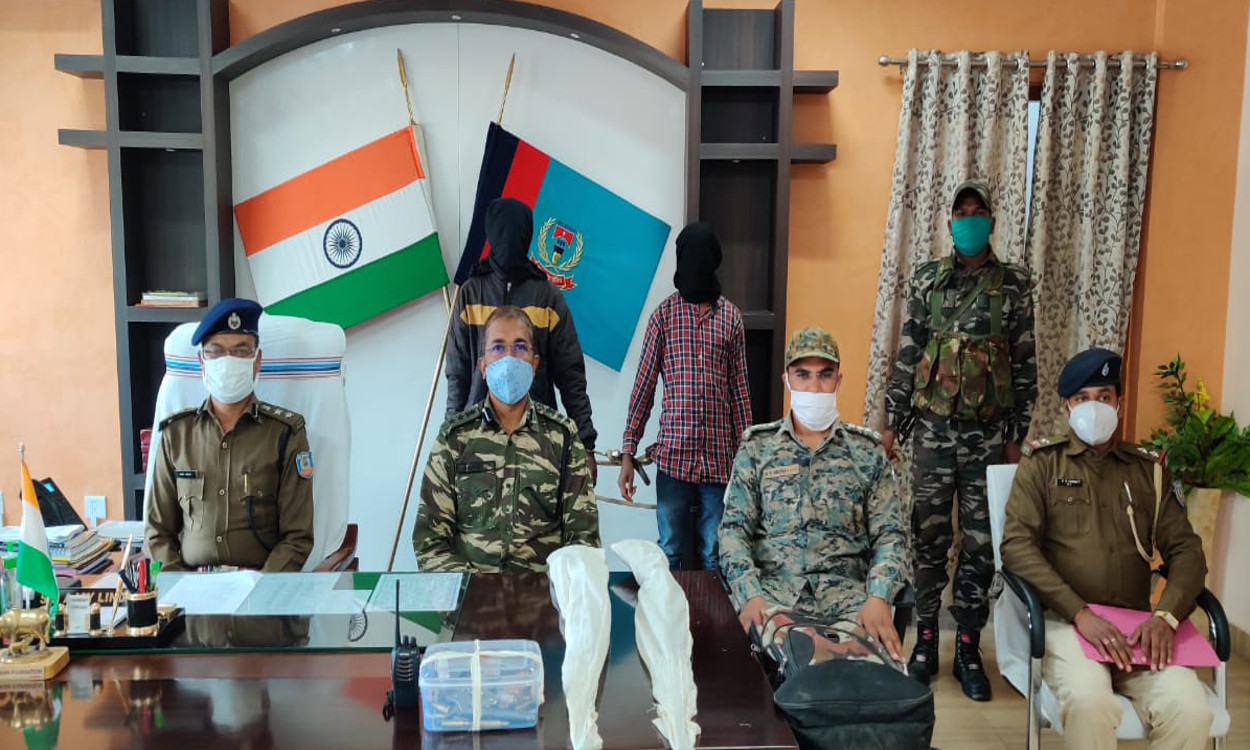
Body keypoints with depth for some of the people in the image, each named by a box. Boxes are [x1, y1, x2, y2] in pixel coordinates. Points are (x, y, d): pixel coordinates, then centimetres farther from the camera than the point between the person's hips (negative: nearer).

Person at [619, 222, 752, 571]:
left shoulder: (731, 317, 5)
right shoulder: (663, 315, 1)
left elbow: (740, 390, 7)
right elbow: (644, 386, 1)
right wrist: (627, 453, -2)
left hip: (720, 458, 1)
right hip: (673, 455, -1)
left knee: (716, 557, 8)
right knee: (670, 555, 7)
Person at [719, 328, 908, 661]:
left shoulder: (867, 450, 12)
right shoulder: (756, 446, 11)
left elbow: (890, 533, 6)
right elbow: (734, 528, 3)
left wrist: (878, 597, -14)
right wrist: (749, 594, -15)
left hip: (845, 590, 1)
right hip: (772, 587, 0)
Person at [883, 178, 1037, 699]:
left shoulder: (1015, 284, 1)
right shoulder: (927, 280, 4)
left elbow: (1025, 365, 2)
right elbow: (907, 354, 6)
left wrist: (1016, 436, 0)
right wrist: (892, 422, 3)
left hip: (988, 434, 0)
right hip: (933, 428, 1)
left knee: (980, 543, 5)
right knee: (929, 536, 6)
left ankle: (968, 647, 17)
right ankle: (926, 638, 19)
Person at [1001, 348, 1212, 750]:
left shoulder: (1149, 469, 16)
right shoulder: (1042, 463, 6)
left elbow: (1186, 550, 10)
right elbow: (1016, 546, -5)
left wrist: (1165, 615, -10)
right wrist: (1080, 613, -17)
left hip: (1135, 625, 3)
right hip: (1064, 620, -3)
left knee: (1190, 709, -25)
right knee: (1090, 699, -33)